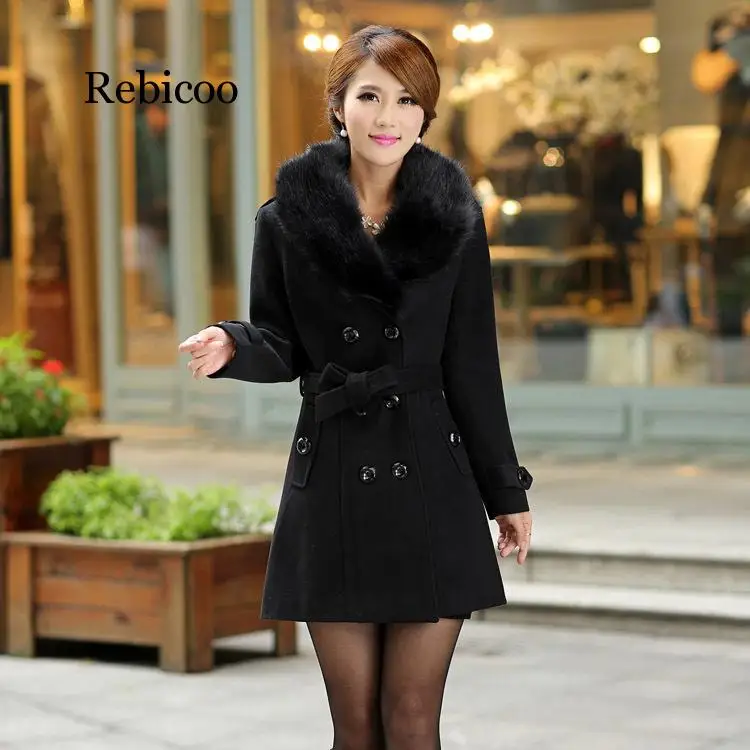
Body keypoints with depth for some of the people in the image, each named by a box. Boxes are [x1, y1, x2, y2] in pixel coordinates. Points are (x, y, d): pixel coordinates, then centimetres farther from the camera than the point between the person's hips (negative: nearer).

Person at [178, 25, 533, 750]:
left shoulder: (455, 220, 2)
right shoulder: (287, 219, 0)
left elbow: (471, 368, 5)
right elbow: (282, 348, 6)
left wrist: (506, 493, 6)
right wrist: (234, 347, -17)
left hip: (431, 486, 0)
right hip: (332, 481, 0)